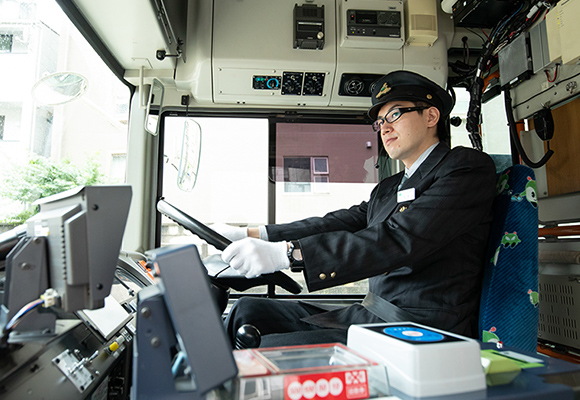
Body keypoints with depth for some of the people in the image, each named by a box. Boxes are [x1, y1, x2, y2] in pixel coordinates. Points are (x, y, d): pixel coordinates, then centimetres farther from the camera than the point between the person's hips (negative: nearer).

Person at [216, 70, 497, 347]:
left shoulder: (469, 168, -8)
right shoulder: (388, 188, 19)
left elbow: (399, 240, -22)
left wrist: (286, 252, -28)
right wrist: (250, 235, 2)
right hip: (369, 315, 7)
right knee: (248, 310, 1)